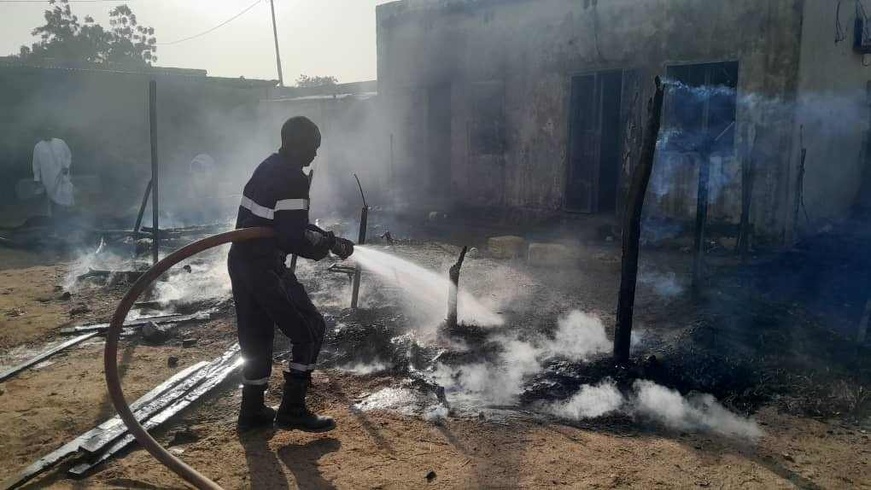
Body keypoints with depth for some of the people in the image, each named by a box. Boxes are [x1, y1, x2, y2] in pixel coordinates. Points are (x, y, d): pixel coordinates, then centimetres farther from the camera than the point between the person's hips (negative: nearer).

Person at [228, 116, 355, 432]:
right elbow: (293, 238, -21)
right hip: (265, 268, -10)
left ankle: (253, 410, 26)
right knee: (309, 329, 1)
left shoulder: (268, 169, 15)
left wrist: (327, 239, 17)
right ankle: (292, 410, 4)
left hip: (241, 262, 10)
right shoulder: (292, 179, -16)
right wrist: (331, 244, -5)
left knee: (255, 335, 17)